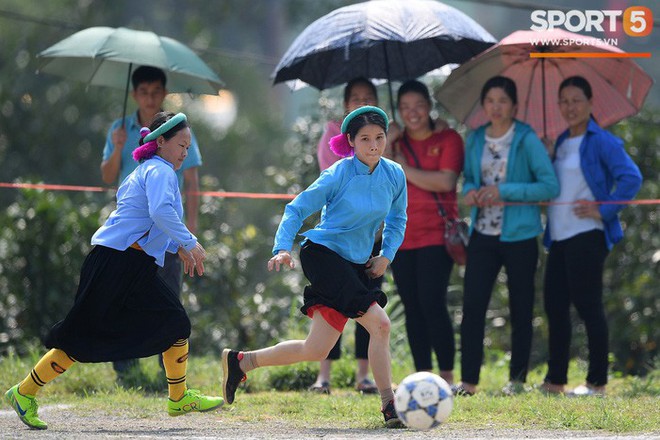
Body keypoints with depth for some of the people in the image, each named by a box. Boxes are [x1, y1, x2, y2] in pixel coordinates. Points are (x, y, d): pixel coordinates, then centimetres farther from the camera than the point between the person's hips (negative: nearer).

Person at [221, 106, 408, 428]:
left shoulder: (394, 175, 3)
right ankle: (389, 406, -17)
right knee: (379, 323, -22)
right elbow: (297, 210, -8)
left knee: (316, 351, 4)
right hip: (322, 255, -7)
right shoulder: (338, 175, -13)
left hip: (355, 265, 7)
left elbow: (396, 221, 18)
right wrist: (283, 249, -22)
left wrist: (386, 256, 2)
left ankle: (240, 362, 19)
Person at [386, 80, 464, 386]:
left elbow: (446, 181, -12)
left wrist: (406, 170, -7)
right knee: (412, 308, 4)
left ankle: (447, 376, -9)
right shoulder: (395, 142, 14)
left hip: (436, 234, -5)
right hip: (401, 237, 5)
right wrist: (387, 143, -8)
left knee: (432, 303, -13)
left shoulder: (447, 139, 2)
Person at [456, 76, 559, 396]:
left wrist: (504, 191, -18)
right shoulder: (475, 140, 9)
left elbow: (550, 186, -11)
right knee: (472, 306, -5)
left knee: (520, 310, 4)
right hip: (482, 235, 4)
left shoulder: (527, 140, -6)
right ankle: (468, 381, -2)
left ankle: (517, 379, 14)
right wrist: (470, 191, -3)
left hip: (518, 236, -4)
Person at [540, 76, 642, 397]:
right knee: (554, 306, 8)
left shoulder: (601, 142, -8)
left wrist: (604, 211, -18)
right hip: (559, 237, 8)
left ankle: (597, 382, -1)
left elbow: (631, 178, -18)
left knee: (588, 305, -6)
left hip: (586, 236, -8)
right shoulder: (561, 143, 16)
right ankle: (554, 381, 15)